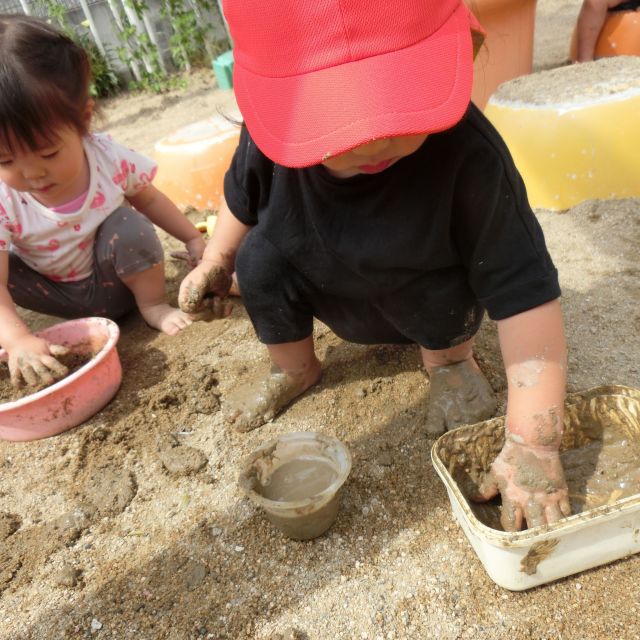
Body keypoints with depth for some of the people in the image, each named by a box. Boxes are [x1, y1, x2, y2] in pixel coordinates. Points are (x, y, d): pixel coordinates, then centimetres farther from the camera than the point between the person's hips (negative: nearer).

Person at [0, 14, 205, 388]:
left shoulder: (110, 159, -23)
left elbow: (148, 198, -2)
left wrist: (193, 239, -3)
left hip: (114, 282, 0)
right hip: (58, 295, 1)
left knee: (129, 225, -28)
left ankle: (153, 305, -6)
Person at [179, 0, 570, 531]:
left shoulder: (467, 154, -39)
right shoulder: (268, 139, -29)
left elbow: (526, 295, -37)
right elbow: (244, 199, -2)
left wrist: (533, 442, -39)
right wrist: (215, 264, 7)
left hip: (429, 300, -2)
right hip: (333, 297, 3)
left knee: (439, 293, -33)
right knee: (257, 259, -19)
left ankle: (450, 357, 3)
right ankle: (295, 369, 8)